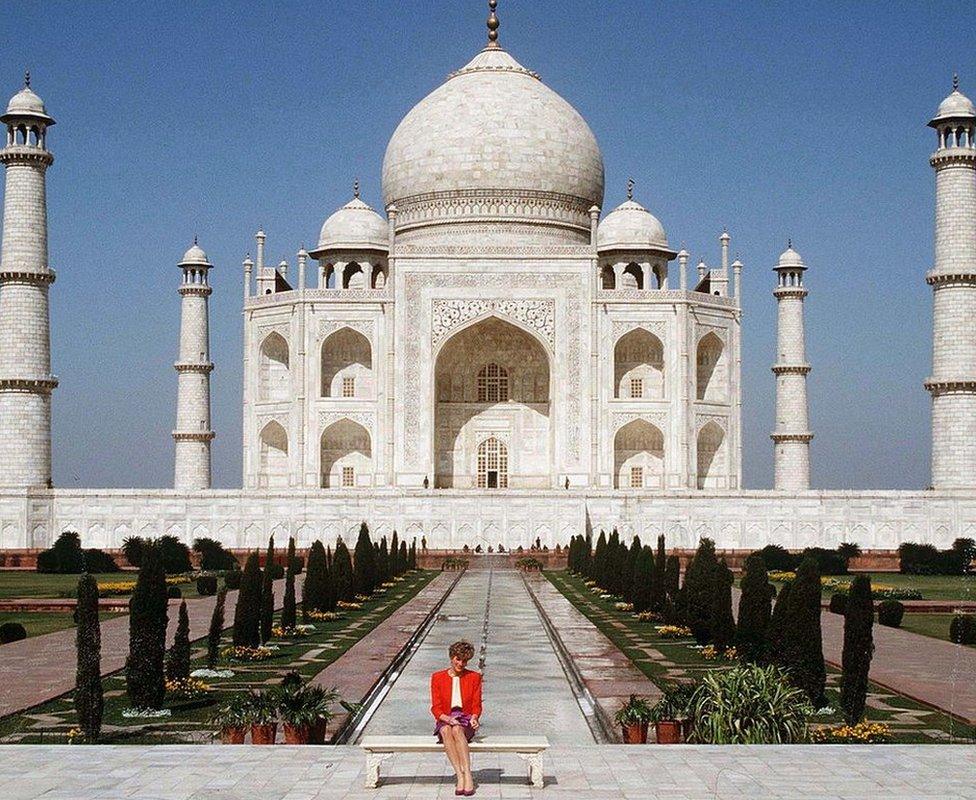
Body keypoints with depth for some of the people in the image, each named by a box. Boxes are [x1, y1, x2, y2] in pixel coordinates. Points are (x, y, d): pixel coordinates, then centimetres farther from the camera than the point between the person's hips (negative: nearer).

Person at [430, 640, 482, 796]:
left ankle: (467, 776, -45)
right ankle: (460, 776, -44)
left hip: (466, 723, 0)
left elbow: (476, 706, 6)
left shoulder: (474, 677, 8)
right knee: (446, 730, -37)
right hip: (445, 721, 0)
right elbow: (436, 708, 2)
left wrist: (474, 717, -16)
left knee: (457, 729, -37)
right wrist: (447, 718, -18)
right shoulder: (438, 677, 7)